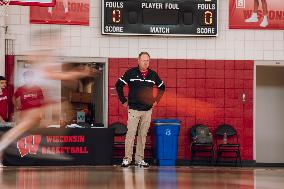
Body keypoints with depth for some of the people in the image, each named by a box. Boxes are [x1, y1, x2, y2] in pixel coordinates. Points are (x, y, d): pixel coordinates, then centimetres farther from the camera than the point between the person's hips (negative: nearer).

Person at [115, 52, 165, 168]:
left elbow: (162, 87, 22)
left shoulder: (153, 75, 7)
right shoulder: (131, 73, -3)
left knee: (143, 135, 7)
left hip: (147, 110, 3)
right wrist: (123, 101, 0)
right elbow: (118, 85, 2)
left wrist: (156, 100, 13)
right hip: (134, 110, -3)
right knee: (130, 134, -6)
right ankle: (127, 159, -1)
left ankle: (139, 159, 13)